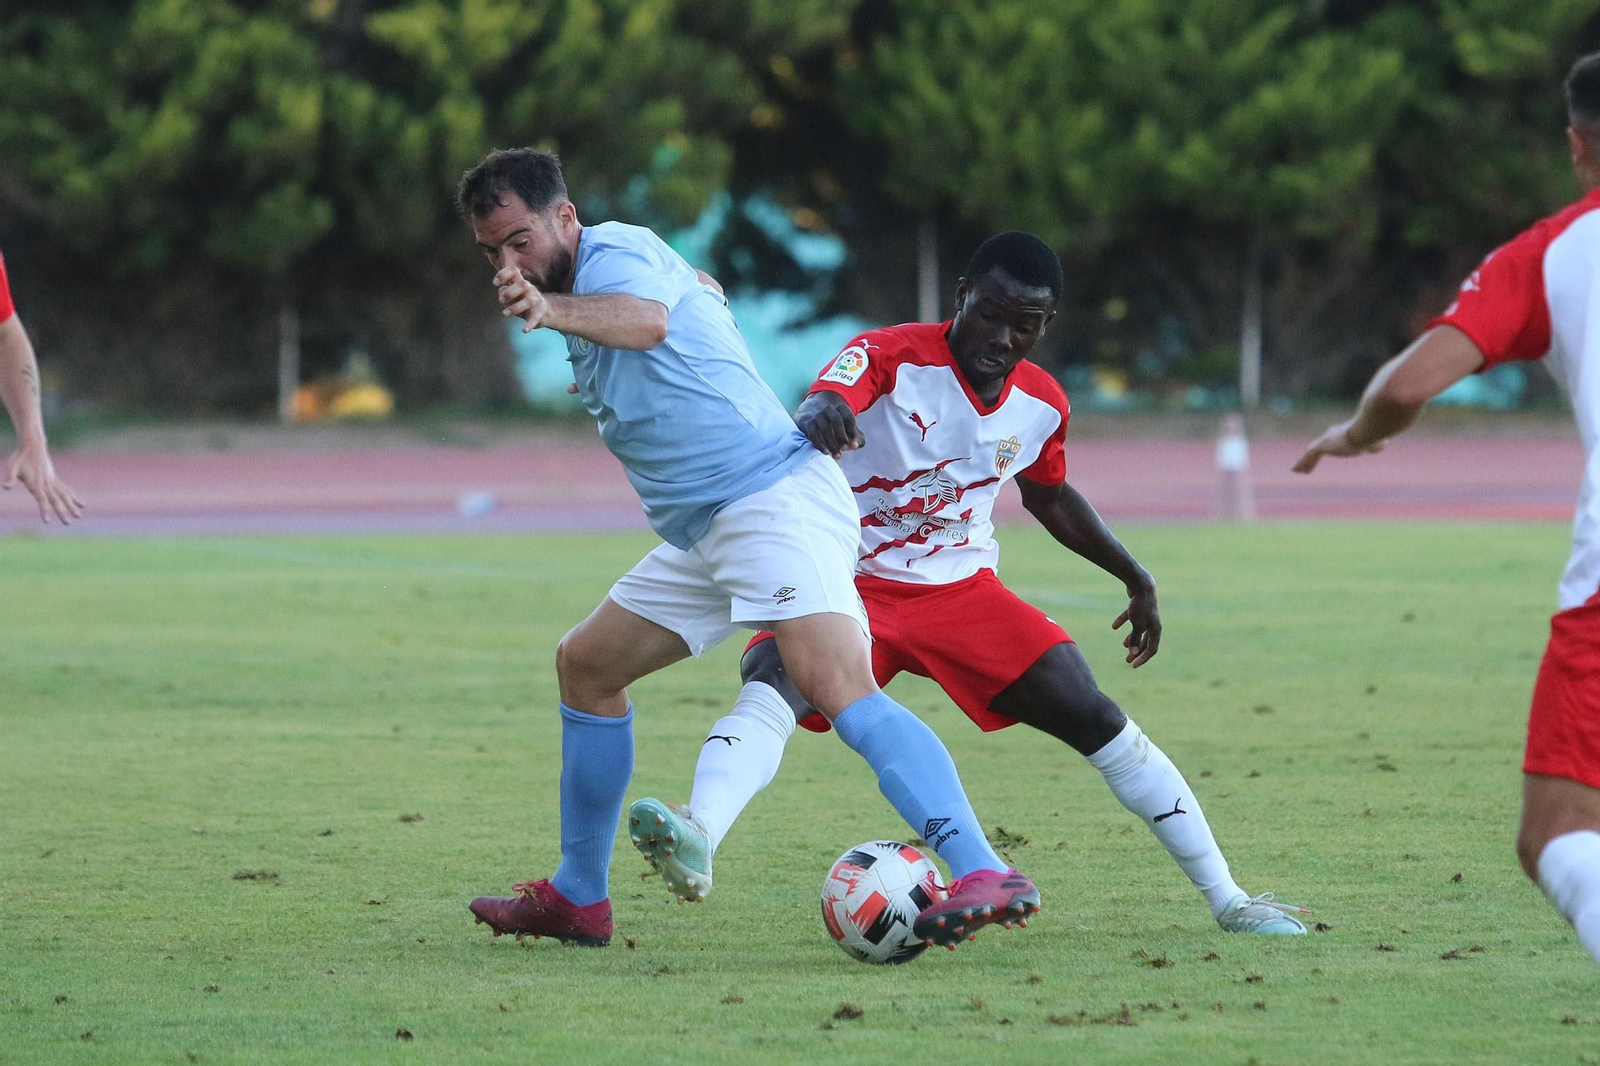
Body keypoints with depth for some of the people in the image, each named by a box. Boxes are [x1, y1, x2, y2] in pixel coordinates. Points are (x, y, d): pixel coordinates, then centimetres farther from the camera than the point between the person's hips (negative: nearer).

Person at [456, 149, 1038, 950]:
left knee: (838, 688, -27)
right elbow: (698, 289, 39)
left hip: (774, 501, -11)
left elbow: (645, 320, -38)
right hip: (700, 535, 11)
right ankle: (577, 898, 28)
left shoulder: (614, 252, -11)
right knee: (584, 666, 18)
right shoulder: (587, 284, 18)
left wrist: (550, 310, -56)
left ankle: (986, 877, -37)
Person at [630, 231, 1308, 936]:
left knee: (1096, 720, -6)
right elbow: (814, 416, -39)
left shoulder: (1043, 405, 0)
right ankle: (697, 839, -57)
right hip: (850, 582, -4)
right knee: (774, 685, -34)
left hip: (963, 589, 4)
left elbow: (1048, 495, 22)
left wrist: (1135, 578, 24)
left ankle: (1226, 899, 5)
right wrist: (821, 414, -64)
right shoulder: (889, 357, -17)